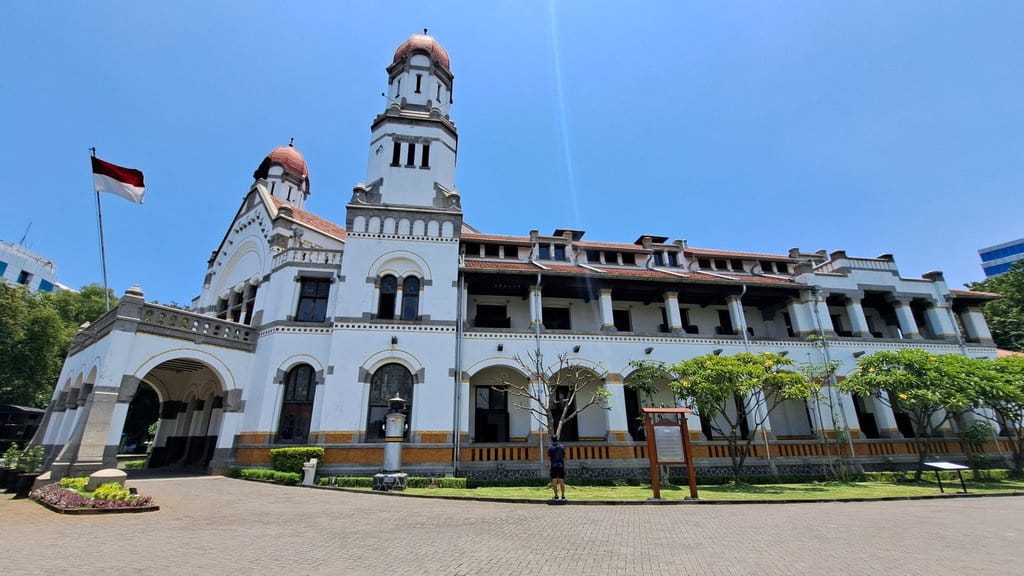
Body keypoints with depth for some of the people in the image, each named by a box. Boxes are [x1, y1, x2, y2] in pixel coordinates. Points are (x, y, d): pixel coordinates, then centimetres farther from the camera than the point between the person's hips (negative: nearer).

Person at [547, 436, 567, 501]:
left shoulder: (550, 447, -2)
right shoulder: (561, 446, 5)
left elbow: (549, 458, -6)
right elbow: (564, 456, 11)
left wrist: (548, 464, 2)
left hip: (553, 465, -2)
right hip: (561, 465, 2)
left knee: (554, 481, 2)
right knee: (562, 481, 4)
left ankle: (556, 496, 3)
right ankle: (563, 496, 4)